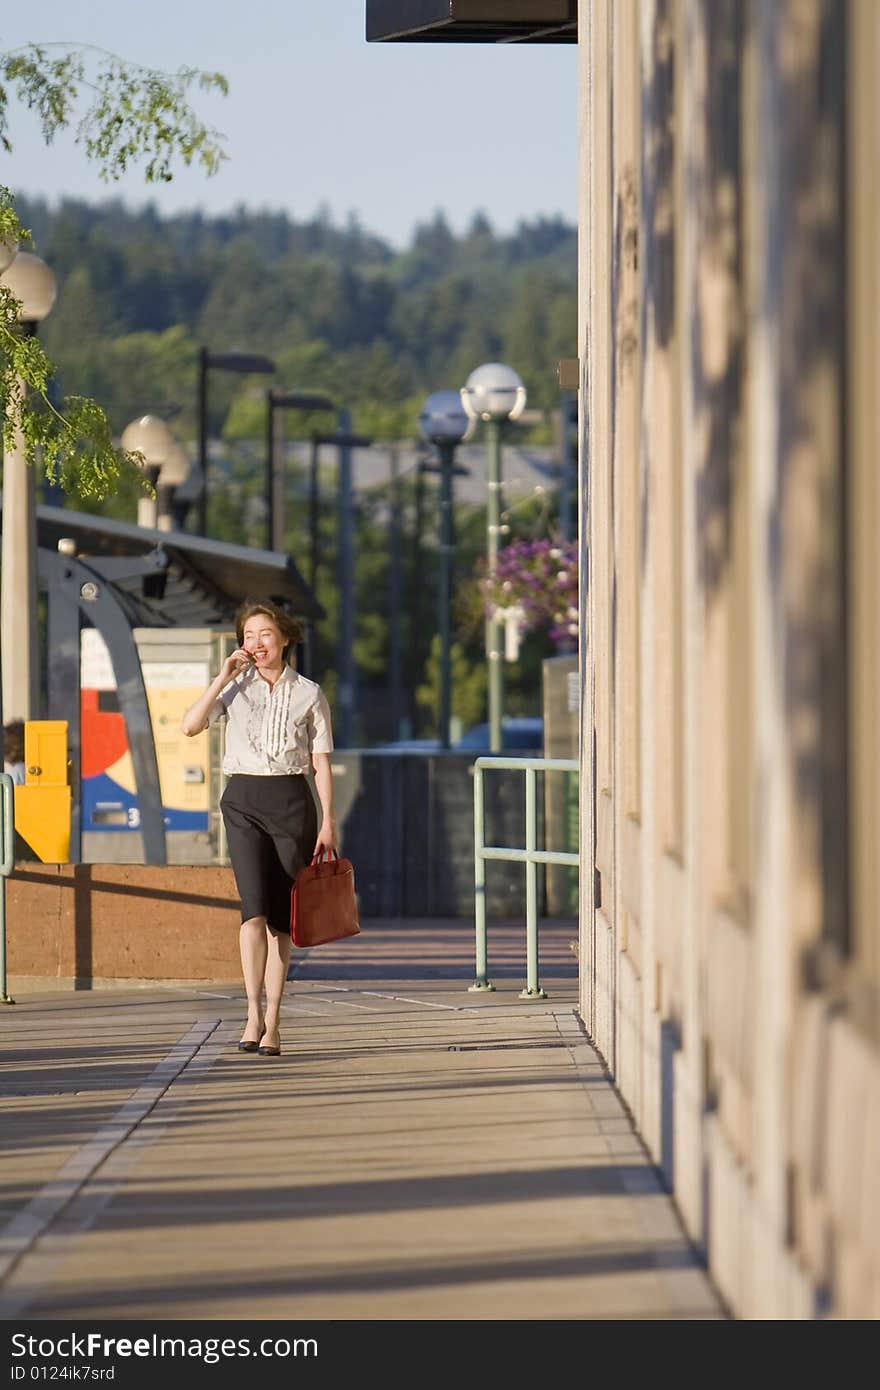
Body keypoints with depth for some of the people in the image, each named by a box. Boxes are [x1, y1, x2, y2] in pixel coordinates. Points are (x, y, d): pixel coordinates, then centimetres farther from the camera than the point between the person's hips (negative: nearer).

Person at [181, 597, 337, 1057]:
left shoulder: (309, 694, 5)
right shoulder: (235, 688, 6)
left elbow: (321, 761, 5)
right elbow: (190, 726, -8)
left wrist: (327, 819, -2)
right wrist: (222, 678, -9)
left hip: (292, 801, 0)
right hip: (243, 800, 0)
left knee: (281, 917, 2)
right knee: (255, 907, -16)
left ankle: (272, 1022, 6)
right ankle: (254, 1014, -20)